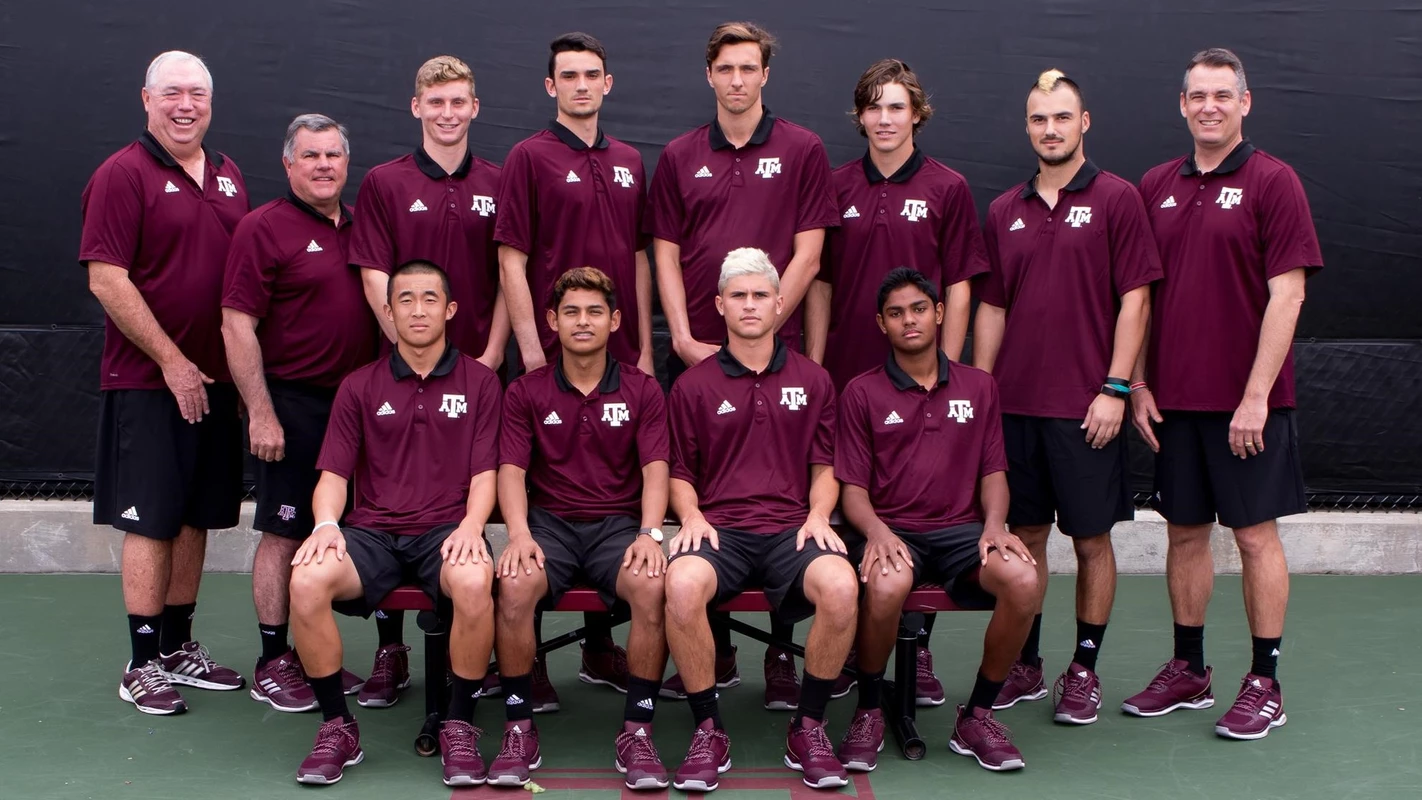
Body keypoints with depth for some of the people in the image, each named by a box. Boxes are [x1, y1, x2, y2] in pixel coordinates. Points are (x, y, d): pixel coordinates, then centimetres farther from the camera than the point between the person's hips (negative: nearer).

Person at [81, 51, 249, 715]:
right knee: (150, 521, -2)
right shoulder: (123, 175, -7)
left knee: (196, 517, 12)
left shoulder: (228, 176, 13)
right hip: (148, 381, -6)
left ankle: (180, 646, 23)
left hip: (215, 379, 6)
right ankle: (143, 663, 6)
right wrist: (172, 361, -14)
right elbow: (107, 280, -14)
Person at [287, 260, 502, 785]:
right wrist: (326, 524, -13)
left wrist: (471, 525, -16)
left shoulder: (479, 382, 10)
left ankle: (459, 727, -17)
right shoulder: (359, 387, 13)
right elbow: (333, 472, 8)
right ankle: (337, 727, -11)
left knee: (474, 581, -37)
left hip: (445, 531, -2)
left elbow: (484, 472, 4)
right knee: (307, 580, -30)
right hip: (372, 530, 2)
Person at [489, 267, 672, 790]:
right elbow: (511, 470, 0)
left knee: (653, 587, -33)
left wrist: (650, 533, -19)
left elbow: (654, 469, -1)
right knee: (514, 586, -33)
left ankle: (637, 732, -19)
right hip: (549, 522, 0)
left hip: (619, 522, 0)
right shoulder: (525, 393, 9)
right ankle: (519, 729, -16)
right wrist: (519, 533, -19)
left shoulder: (642, 390, 9)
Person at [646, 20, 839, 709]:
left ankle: (783, 654, 8)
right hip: (695, 352, 3)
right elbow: (666, 254, 8)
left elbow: (807, 253, -2)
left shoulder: (802, 150, 3)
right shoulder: (680, 157, 10)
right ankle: (713, 650, 17)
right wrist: (684, 337, -5)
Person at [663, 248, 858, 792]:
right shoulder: (693, 386, 12)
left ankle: (808, 729, -12)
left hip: (790, 527, 1)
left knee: (840, 585, -33)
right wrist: (691, 516, -5)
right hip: (718, 528, -1)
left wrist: (818, 514, -3)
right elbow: (680, 473, 15)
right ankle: (708, 731, -16)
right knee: (682, 585, -36)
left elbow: (823, 468, 17)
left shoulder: (812, 381, 15)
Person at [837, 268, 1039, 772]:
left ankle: (977, 716, -8)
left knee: (1022, 579, -29)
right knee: (887, 585, -38)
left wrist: (995, 524, -8)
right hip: (890, 529, -2)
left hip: (959, 528, 3)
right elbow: (852, 488, 2)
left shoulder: (978, 387, 14)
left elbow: (992, 471, 13)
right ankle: (868, 713, -10)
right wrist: (876, 531, -19)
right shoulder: (862, 393, 6)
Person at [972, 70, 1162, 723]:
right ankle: (1025, 666, 21)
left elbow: (1134, 300, -6)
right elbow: (991, 307, 13)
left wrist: (1115, 388, -12)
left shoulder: (1116, 199, -2)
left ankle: (1084, 670, 15)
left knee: (1091, 539, 4)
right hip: (1015, 401, 4)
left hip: (1085, 406, -4)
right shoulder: (1005, 211, 11)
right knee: (1025, 535, 10)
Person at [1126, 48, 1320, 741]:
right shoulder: (1156, 187, 9)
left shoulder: (1272, 181, -6)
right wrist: (1137, 384, 4)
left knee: (1255, 534, 2)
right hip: (1173, 397, 5)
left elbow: (1287, 293, -11)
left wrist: (1256, 395, -16)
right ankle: (1187, 671, 23)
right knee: (1185, 532, 11)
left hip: (1246, 400, -4)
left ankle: (1264, 684, 12)